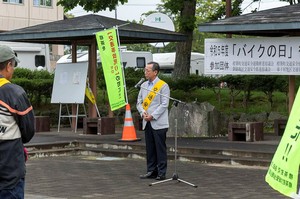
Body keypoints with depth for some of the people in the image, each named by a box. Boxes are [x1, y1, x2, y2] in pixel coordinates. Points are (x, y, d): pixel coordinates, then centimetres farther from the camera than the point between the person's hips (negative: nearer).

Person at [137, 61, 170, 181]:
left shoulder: (163, 86, -6)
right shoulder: (144, 85, 14)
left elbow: (164, 104, -11)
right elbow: (139, 102, 14)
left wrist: (152, 116, -16)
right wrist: (142, 112, -6)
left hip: (158, 123, -6)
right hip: (147, 123, 6)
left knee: (160, 148, -3)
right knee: (149, 148, 10)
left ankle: (161, 173, 1)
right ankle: (151, 171, 17)